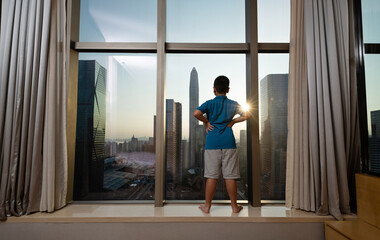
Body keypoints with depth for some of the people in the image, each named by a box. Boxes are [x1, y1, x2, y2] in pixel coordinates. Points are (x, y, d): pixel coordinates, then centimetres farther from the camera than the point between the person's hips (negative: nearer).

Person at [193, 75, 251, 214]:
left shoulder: (209, 103, 1)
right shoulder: (233, 104, 7)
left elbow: (196, 113, -14)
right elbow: (247, 115, 8)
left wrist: (206, 122, 0)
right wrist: (233, 121, 10)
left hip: (212, 144, -1)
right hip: (229, 143, 1)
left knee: (212, 176, 4)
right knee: (230, 176, 7)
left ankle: (207, 206, 14)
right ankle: (234, 206, 18)